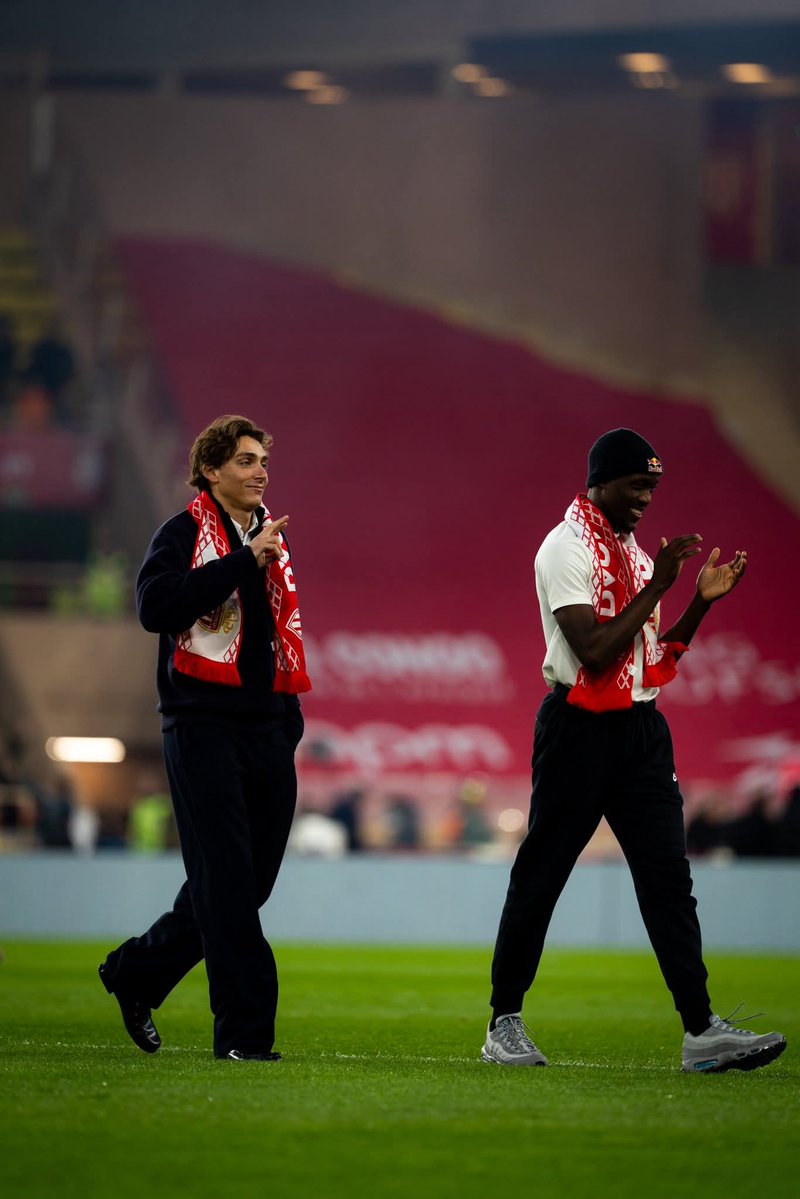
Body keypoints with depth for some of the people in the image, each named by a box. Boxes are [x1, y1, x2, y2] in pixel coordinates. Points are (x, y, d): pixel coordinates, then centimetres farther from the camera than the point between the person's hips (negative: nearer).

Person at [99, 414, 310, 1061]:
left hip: (266, 733, 7)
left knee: (248, 881, 8)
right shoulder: (183, 535, -2)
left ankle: (135, 972, 26)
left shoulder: (274, 537, 19)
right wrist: (244, 560, -20)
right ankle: (244, 1028, -8)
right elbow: (155, 606, -21)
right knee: (226, 881, -10)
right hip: (202, 729, -7)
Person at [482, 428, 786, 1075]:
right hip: (579, 726, -7)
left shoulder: (634, 550, 17)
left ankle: (701, 1030, -7)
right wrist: (656, 587, -18)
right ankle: (504, 1022, 13)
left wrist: (702, 602, 6)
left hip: (641, 727, 7)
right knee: (540, 875, 2)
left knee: (669, 875, -2)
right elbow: (594, 652, -19)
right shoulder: (567, 548, -9)